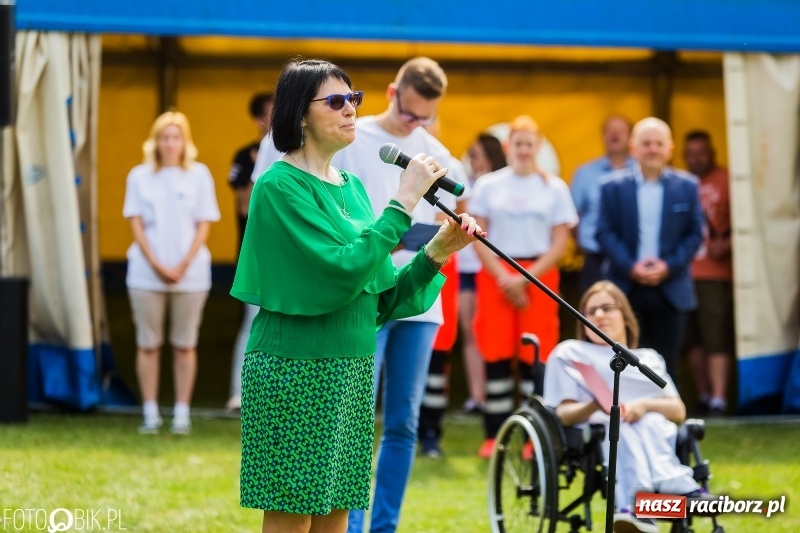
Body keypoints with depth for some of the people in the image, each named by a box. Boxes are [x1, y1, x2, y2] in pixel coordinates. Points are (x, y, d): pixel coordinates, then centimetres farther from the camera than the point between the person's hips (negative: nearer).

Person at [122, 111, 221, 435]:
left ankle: (182, 413, 7)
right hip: (146, 274, 0)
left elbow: (203, 226, 2)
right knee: (148, 344, 2)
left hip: (190, 274, 0)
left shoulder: (199, 175, 4)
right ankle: (150, 413, 7)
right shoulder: (140, 176, 5)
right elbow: (136, 224, 2)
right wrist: (157, 265, -8)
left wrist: (183, 266, -8)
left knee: (185, 345, 3)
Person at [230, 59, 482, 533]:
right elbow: (344, 270, -21)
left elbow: (383, 296, 12)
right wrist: (403, 202, -19)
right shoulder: (280, 186, -10)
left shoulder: (352, 187, 13)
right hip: (295, 369, -8)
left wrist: (435, 253, -3)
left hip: (352, 369, 8)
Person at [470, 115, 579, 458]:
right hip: (495, 275, 1)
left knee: (535, 358, -5)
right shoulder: (488, 186, 8)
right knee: (496, 356, -3)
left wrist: (526, 278, -8)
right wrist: (503, 277, -8)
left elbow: (560, 242, 2)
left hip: (539, 275, 0)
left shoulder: (554, 189, 7)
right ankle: (494, 436, -2)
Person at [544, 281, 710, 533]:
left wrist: (645, 405, -5)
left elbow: (678, 412, 19)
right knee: (624, 431, -40)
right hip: (598, 433, -3)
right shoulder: (569, 353, 29)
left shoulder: (649, 358, 36)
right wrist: (595, 405, -12)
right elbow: (564, 414, 12)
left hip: (656, 429, 3)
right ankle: (676, 487, -71)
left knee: (648, 424, -37)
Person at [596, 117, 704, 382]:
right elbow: (605, 233, -1)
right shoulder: (613, 186, 3)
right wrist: (630, 267, -13)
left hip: (671, 289, 0)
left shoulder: (686, 186, 5)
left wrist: (669, 266, -11)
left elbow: (694, 233, 3)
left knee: (665, 365, 4)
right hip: (625, 288, 0)